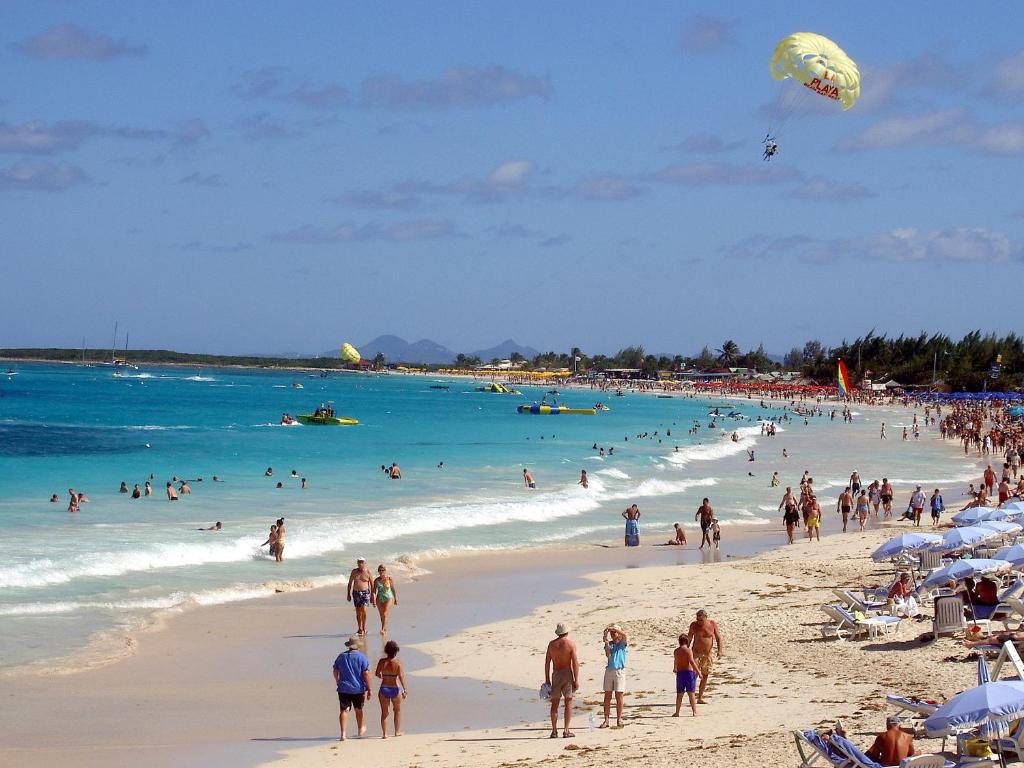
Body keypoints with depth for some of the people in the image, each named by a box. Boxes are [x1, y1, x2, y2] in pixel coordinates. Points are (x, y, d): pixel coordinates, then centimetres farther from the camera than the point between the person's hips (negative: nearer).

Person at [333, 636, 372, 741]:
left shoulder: (341, 656, 2)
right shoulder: (361, 657, -9)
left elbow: (335, 671, 13)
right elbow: (366, 674, -12)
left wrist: (337, 682, 32)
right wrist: (368, 689, -6)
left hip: (343, 688, 1)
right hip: (358, 688, -1)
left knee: (344, 710, -2)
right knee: (358, 709, 18)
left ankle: (343, 733, -15)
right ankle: (360, 730, 39)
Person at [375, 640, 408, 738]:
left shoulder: (382, 662, -6)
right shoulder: (397, 663, -12)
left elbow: (377, 674, 3)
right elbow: (401, 677, -16)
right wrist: (405, 690, -16)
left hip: (383, 689, 1)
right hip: (395, 689, -1)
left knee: (384, 712, 10)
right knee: (397, 710, 22)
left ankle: (384, 733, 5)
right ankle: (397, 731, 28)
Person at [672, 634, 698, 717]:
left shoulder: (676, 651, 7)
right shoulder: (688, 651, -10)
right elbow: (692, 662, -19)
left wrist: (675, 668, 45)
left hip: (679, 673, 4)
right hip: (689, 672, -4)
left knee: (679, 694, 11)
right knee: (691, 693, 0)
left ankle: (677, 712, 12)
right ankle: (694, 712, -1)